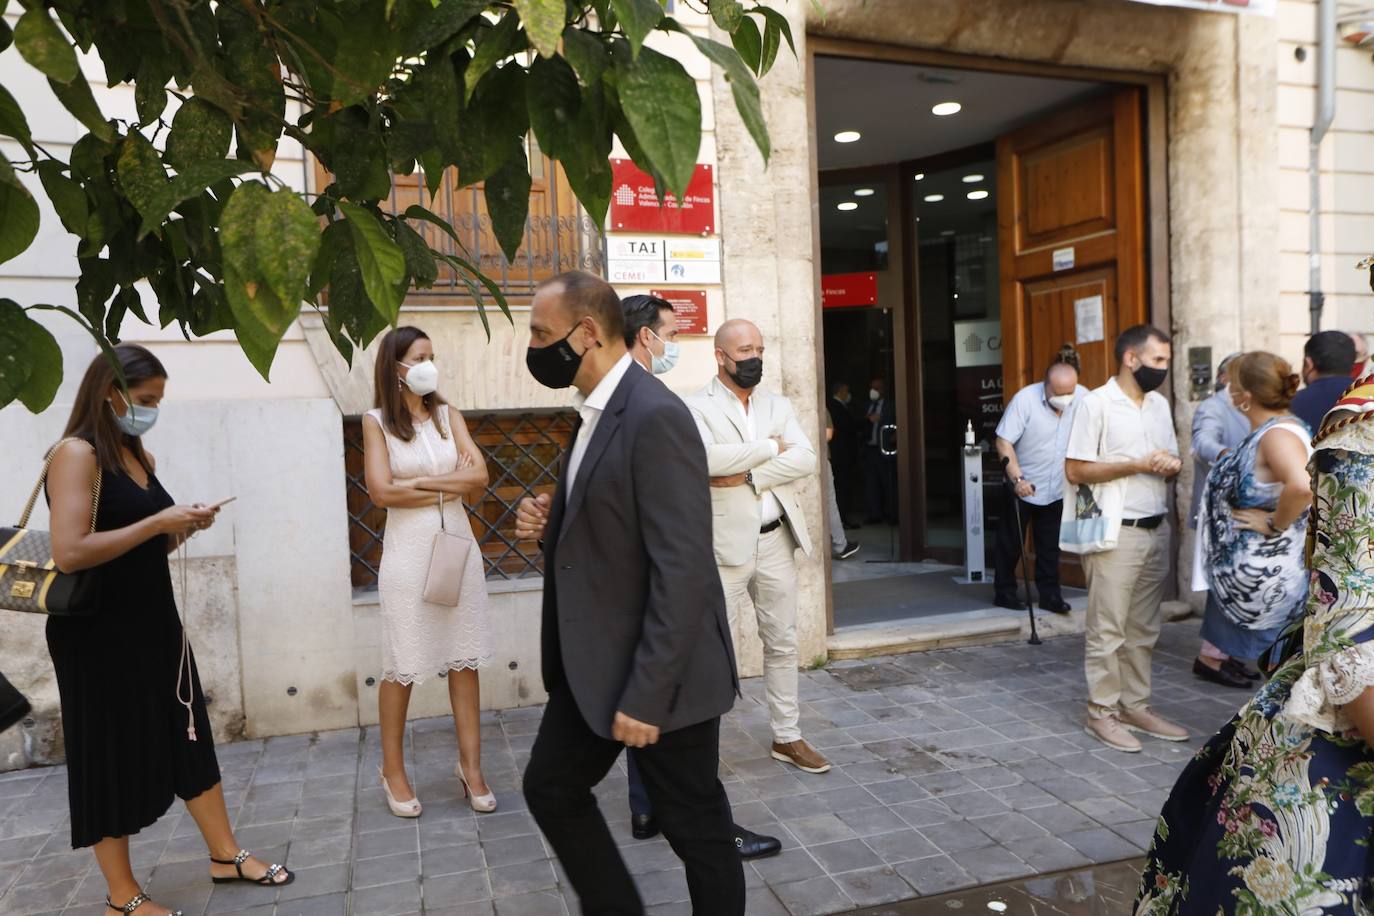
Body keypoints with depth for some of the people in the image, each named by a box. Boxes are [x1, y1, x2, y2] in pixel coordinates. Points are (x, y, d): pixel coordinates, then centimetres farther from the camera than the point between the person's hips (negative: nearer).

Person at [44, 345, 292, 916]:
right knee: (112, 756, 5)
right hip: (99, 633, -8)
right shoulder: (77, 454, -14)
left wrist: (181, 529, 1)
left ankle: (226, 855, 26)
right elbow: (69, 553, -24)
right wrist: (158, 522, -21)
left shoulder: (141, 459, 10)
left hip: (153, 622, 8)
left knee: (188, 737, 13)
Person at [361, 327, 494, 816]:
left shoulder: (447, 414, 7)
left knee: (465, 659, 6)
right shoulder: (377, 421, -2)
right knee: (402, 666, 5)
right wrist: (451, 485, -6)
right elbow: (382, 492, -12)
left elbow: (479, 476, -2)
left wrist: (420, 482, -10)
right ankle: (393, 769, 23)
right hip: (409, 549, -3)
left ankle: (471, 765, 17)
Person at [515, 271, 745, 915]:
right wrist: (551, 523, -1)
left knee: (696, 827, 8)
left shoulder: (656, 417, -22)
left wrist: (646, 695, -23)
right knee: (550, 788, 19)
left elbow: (681, 570, -25)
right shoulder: (596, 412, 9)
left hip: (659, 673, -10)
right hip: (594, 664, 10)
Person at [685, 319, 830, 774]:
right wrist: (770, 448, -13)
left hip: (776, 540, 5)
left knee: (782, 644, 14)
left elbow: (807, 459, -3)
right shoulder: (696, 407, -5)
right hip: (725, 544, -5)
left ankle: (787, 737, 28)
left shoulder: (778, 405, 11)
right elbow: (705, 457, -25)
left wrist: (748, 474, -16)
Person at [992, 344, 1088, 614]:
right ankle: (1004, 592, 21)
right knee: (1010, 543, 8)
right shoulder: (1025, 399, -20)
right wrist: (1017, 479, -26)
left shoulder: (1083, 398, -10)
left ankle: (1049, 594, 20)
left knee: (1050, 547, 10)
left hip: (1057, 489, 3)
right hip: (1022, 486, -3)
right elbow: (1003, 441, -18)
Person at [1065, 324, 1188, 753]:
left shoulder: (1160, 404, 15)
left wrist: (1172, 466, -3)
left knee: (1144, 629, 13)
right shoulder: (1097, 404, -8)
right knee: (1107, 629, -1)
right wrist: (1137, 465, -17)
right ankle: (1102, 712, 9)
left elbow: (1169, 461, 21)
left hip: (1156, 529, 7)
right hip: (1116, 532, -7)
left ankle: (1136, 706, 23)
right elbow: (1075, 470, -13)